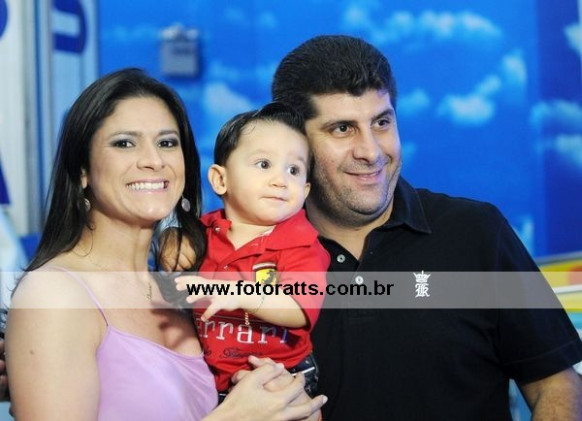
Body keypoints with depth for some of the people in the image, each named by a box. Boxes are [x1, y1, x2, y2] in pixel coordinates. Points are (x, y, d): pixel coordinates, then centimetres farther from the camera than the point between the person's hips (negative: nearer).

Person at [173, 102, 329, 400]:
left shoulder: (301, 244, -6)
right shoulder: (204, 233, 6)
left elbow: (301, 310, -21)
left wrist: (241, 294, -34)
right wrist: (171, 241, 5)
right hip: (210, 379, 3)